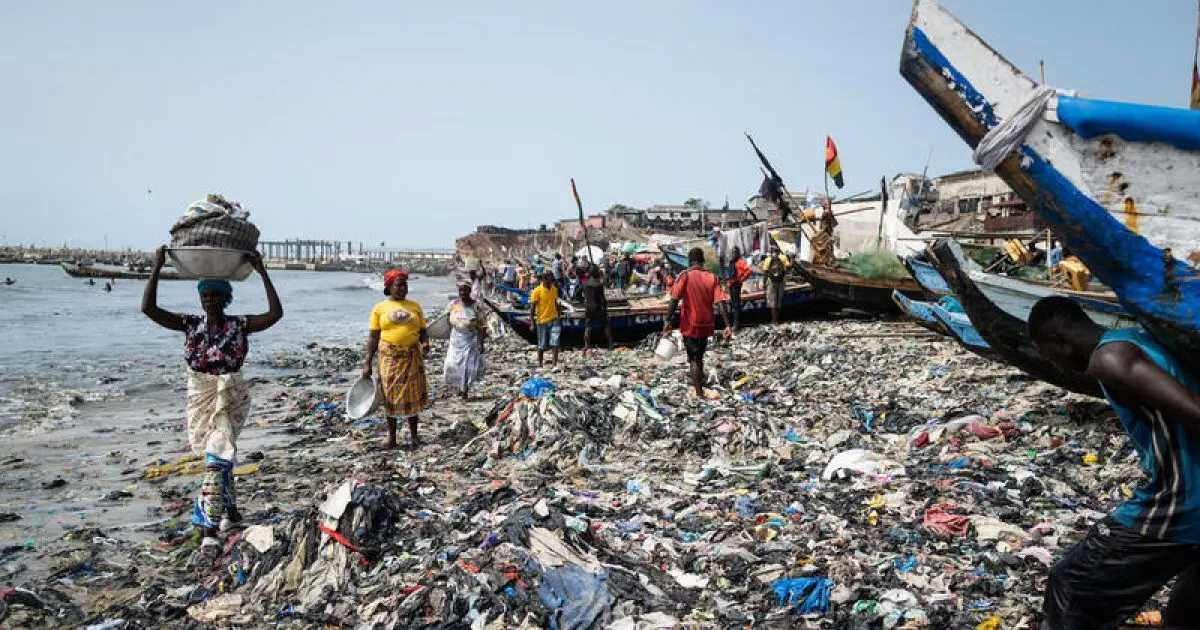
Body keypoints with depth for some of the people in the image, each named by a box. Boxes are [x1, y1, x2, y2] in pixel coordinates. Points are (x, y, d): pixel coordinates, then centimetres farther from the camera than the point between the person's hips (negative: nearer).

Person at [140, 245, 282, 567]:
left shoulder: (240, 325, -8)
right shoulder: (191, 324, 2)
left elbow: (276, 314, -23)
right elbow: (148, 308, -6)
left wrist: (262, 273, -23)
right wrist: (156, 268, -11)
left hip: (230, 398, -5)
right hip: (200, 397, 5)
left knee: (216, 462, -14)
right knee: (220, 459, 19)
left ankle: (209, 536, -15)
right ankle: (231, 511, 41)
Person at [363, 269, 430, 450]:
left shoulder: (415, 306, 7)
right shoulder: (379, 308, 2)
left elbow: (423, 331, 10)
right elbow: (373, 336, 1)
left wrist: (425, 342, -13)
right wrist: (368, 363, -3)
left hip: (412, 357, 1)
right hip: (389, 358, -1)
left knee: (412, 396, 5)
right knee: (391, 396, 4)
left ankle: (413, 436, 17)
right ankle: (391, 437, 16)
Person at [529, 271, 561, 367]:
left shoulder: (554, 289, 6)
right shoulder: (537, 291, -11)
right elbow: (532, 308, -9)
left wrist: (558, 317, 18)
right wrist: (532, 323, -13)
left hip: (553, 319, 4)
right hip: (542, 321, -4)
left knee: (555, 342, -11)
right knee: (542, 345, 7)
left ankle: (554, 363, -10)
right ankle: (540, 363, 23)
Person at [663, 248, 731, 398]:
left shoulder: (685, 276, -10)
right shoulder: (712, 277, 0)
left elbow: (674, 300, -16)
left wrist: (668, 321, -13)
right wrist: (727, 325, -8)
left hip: (690, 325, -4)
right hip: (706, 325, 4)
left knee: (694, 359, 4)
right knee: (699, 356, 22)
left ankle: (699, 393, -1)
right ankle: (698, 382, 39)